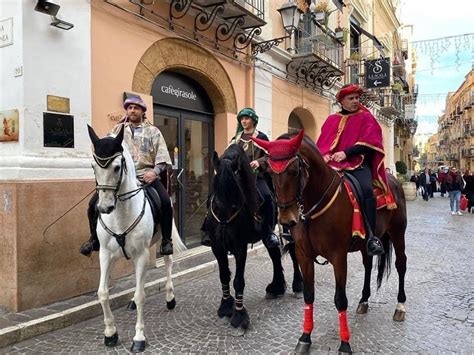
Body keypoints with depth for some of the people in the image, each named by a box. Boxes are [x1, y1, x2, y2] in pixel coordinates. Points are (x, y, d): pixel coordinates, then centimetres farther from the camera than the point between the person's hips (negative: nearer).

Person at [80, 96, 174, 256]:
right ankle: (95, 239, 11)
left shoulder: (153, 131, 13)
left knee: (165, 201, -26)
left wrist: (155, 171, -13)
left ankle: (166, 240, -7)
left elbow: (162, 157, 5)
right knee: (94, 203, -12)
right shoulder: (118, 130, 17)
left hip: (146, 175, -2)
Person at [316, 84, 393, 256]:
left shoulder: (365, 117, 11)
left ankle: (371, 237, -24)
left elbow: (368, 141, -3)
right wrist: (325, 154, -9)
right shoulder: (331, 120, 18)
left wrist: (345, 153, -15)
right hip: (334, 163, 3)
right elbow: (322, 143, 14)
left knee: (366, 189, -31)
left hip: (358, 163, -3)